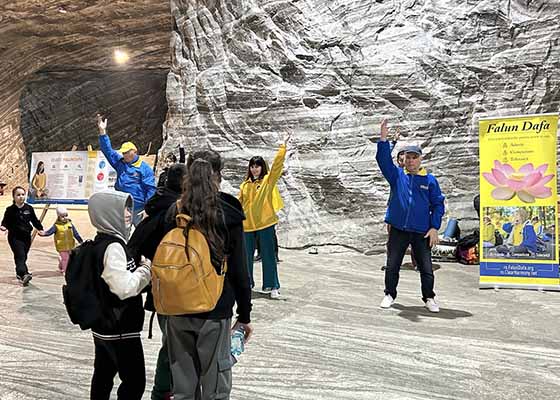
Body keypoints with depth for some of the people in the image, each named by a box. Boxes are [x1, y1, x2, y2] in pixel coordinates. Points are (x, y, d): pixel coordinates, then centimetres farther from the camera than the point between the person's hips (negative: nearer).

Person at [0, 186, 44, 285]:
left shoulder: (29, 208, 4)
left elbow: (34, 220, 12)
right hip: (15, 237, -4)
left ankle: (19, 273, 33)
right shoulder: (10, 210, -4)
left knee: (23, 257, 13)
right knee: (20, 256, -18)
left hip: (26, 237, 4)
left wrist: (40, 229, 1)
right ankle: (24, 274, -31)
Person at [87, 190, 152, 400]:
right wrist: (146, 269, -16)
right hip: (121, 329, -10)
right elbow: (125, 287, -28)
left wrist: (138, 266, 3)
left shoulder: (101, 242, 8)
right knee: (135, 381, 0)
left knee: (103, 375, 19)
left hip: (103, 326, 10)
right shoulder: (114, 246, -21)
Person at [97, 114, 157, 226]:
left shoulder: (145, 168, -5)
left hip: (138, 210, -5)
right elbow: (107, 150, 6)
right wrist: (102, 132, -3)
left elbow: (151, 189, -9)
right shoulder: (120, 163, 9)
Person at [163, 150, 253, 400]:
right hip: (216, 312, -3)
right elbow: (239, 271, -6)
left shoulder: (174, 212, -1)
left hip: (178, 311, 4)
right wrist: (244, 315, 3)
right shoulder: (229, 215, -9)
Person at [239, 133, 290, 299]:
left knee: (268, 256, 1)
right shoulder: (244, 185, 8)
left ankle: (272, 287, 8)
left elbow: (277, 163, -10)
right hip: (247, 225, 3)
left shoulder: (268, 180, 0)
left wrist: (283, 145, -16)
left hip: (265, 224, -3)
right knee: (246, 256, 13)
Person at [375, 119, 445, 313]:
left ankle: (429, 298, 23)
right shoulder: (397, 175, 6)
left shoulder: (430, 180, 3)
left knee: (426, 268, 5)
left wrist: (434, 228, -4)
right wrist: (383, 139, -20)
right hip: (398, 229, 1)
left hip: (421, 231, -1)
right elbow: (384, 160, -8)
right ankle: (390, 295, 26)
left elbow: (438, 204, 3)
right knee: (392, 265, 9)